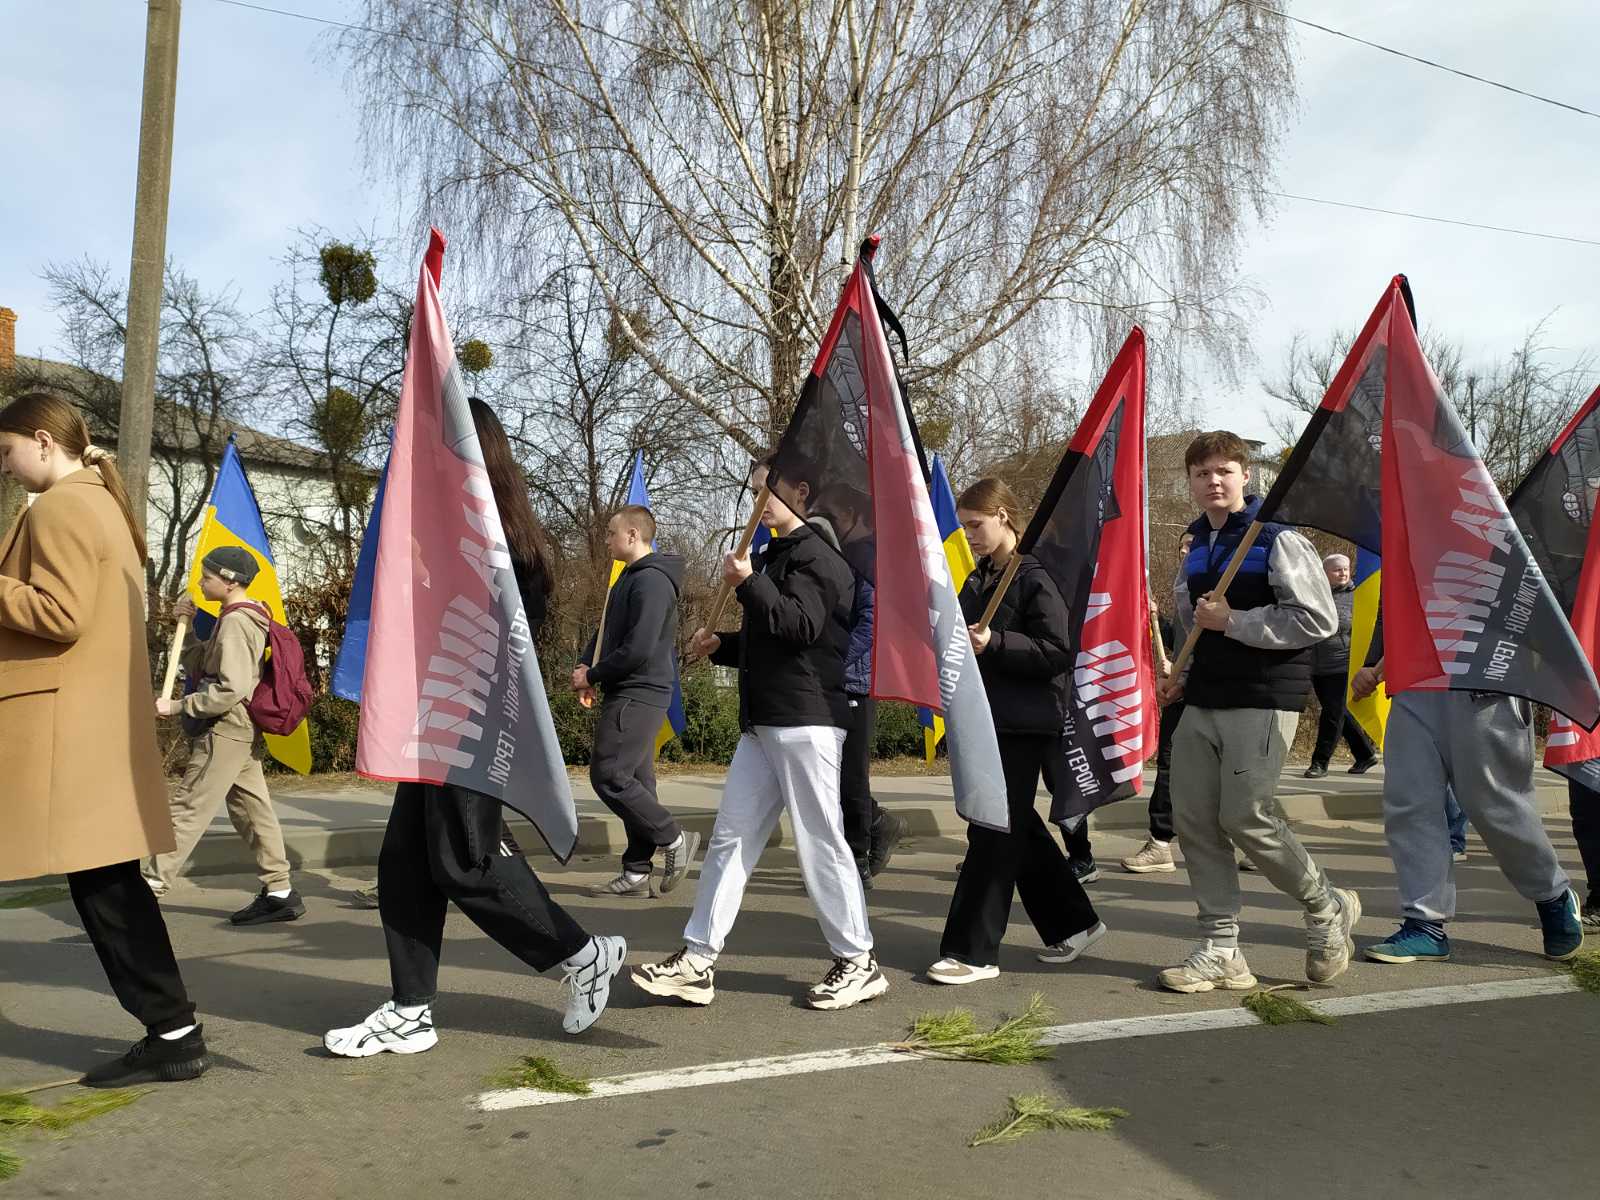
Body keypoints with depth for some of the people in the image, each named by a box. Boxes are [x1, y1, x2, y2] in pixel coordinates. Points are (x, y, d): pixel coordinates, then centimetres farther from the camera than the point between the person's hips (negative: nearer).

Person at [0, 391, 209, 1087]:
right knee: (109, 881, 11)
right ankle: (171, 1030, 15)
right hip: (98, 718, 10)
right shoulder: (101, 503, 20)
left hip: (68, 725, -10)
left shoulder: (59, 507, -10)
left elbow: (60, 614, -20)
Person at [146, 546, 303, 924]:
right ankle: (279, 892, 14)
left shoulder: (234, 622, -14)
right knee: (253, 809, 10)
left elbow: (231, 688, -23)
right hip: (241, 731, 10)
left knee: (188, 809, -7)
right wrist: (188, 625, 10)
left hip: (225, 730, -10)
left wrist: (178, 706, -17)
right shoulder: (248, 618, 16)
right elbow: (199, 668, 21)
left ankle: (150, 888, -3)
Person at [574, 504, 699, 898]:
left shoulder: (651, 581, -16)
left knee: (608, 776, -10)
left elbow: (639, 649, -23)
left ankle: (674, 840, 2)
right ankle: (637, 873, 15)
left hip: (638, 694, -10)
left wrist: (593, 676, -11)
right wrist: (585, 665, 5)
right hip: (632, 693, 10)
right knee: (635, 780, 10)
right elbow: (608, 630, 23)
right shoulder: (630, 578, 17)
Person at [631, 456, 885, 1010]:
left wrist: (748, 583, -24)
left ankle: (858, 962, 12)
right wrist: (720, 646, 14)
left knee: (820, 840, -2)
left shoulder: (815, 554, -7)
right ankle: (697, 961, 10)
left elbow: (802, 625, -21)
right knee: (730, 836, 6)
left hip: (807, 720, -9)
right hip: (764, 721, 9)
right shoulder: (776, 555, 21)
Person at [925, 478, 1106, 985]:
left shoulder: (1035, 577, -11)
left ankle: (973, 951, 3)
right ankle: (1072, 923, 30)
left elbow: (1059, 653, -17)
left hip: (1024, 724, -9)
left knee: (992, 833, -5)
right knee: (1018, 828, 15)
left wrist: (994, 644, -25)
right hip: (987, 719, 9)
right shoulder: (976, 581, 13)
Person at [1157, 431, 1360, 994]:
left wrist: (1233, 621, -14)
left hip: (1263, 700, -7)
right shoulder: (1198, 549, 16)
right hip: (1203, 703, 7)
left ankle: (1327, 907, 17)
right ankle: (1220, 949, 9)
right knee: (1193, 819, 0)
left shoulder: (1277, 538, -7)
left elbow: (1318, 619, -14)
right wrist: (1185, 678, 13)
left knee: (1245, 816, -11)